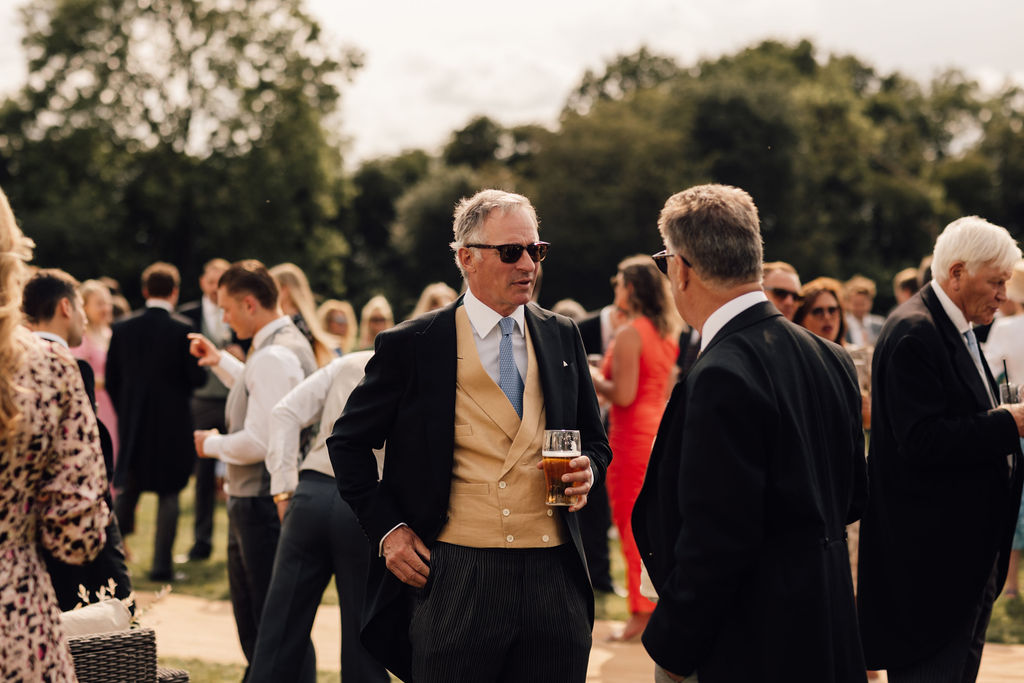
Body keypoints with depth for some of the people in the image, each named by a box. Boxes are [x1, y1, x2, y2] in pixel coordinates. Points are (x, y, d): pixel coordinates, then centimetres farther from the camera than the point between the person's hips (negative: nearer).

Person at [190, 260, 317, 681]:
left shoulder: (273, 358, -21)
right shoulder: (290, 343, 12)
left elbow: (258, 442, -27)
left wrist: (211, 444, -9)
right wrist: (221, 361, 23)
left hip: (264, 504, -11)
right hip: (251, 502, 11)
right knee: (251, 617, 22)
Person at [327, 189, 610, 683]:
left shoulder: (562, 337, 10)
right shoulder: (411, 345, -1)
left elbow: (593, 439, 20)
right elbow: (349, 442, 7)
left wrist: (586, 469, -3)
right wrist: (387, 528, -2)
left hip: (554, 577, 3)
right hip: (456, 580, -3)